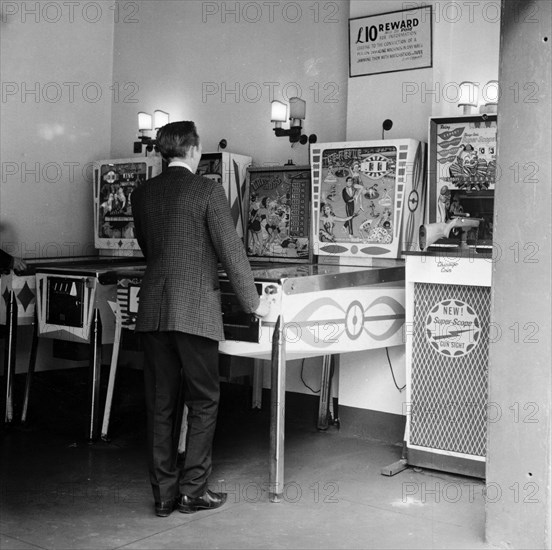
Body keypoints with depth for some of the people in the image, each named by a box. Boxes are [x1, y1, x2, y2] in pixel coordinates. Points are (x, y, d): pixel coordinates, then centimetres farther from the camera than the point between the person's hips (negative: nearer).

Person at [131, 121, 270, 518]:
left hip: (153, 310, 5)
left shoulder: (143, 194, 9)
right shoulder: (207, 190, -7)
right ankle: (192, 491, 10)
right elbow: (231, 251, -8)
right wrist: (253, 302, 1)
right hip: (196, 310, -5)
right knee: (203, 402, 7)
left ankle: (165, 493, 16)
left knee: (161, 403, 10)